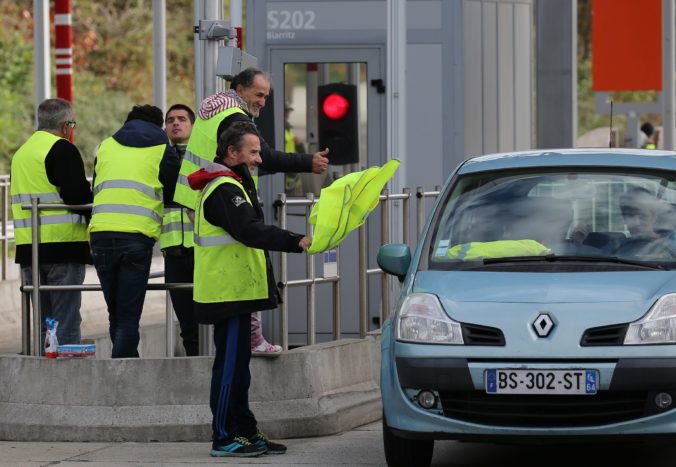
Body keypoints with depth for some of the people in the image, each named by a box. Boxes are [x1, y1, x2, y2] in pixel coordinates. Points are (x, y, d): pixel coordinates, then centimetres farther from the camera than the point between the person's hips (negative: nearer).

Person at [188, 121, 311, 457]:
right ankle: (224, 438, -5)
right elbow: (251, 230, -29)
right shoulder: (224, 189, -16)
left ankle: (245, 432, 21)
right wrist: (296, 242, -36)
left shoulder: (226, 186, 19)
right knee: (231, 363, -8)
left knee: (237, 364, 14)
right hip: (229, 292, -11)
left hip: (233, 291, 11)